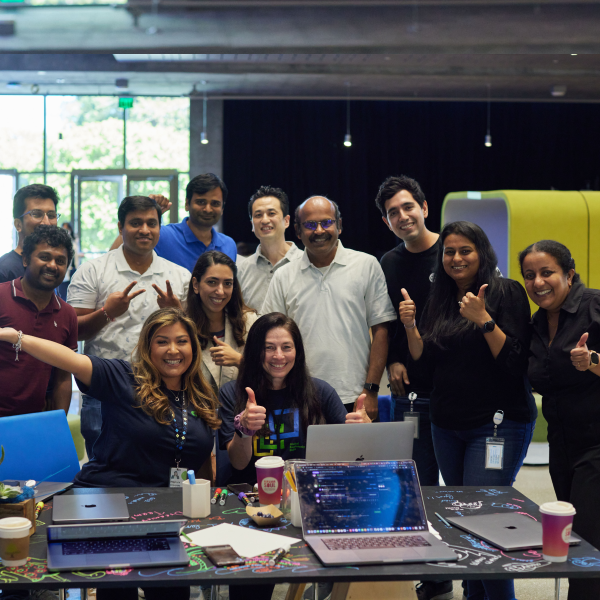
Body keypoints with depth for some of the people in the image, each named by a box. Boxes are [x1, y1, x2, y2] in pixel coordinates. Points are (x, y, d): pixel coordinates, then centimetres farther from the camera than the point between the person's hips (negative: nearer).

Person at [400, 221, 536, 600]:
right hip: (447, 425, 6)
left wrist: (484, 320, -23)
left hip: (498, 423, -6)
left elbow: (515, 361, -14)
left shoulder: (506, 292, -7)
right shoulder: (440, 299, 12)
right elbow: (424, 361, 12)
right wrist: (410, 327, -3)